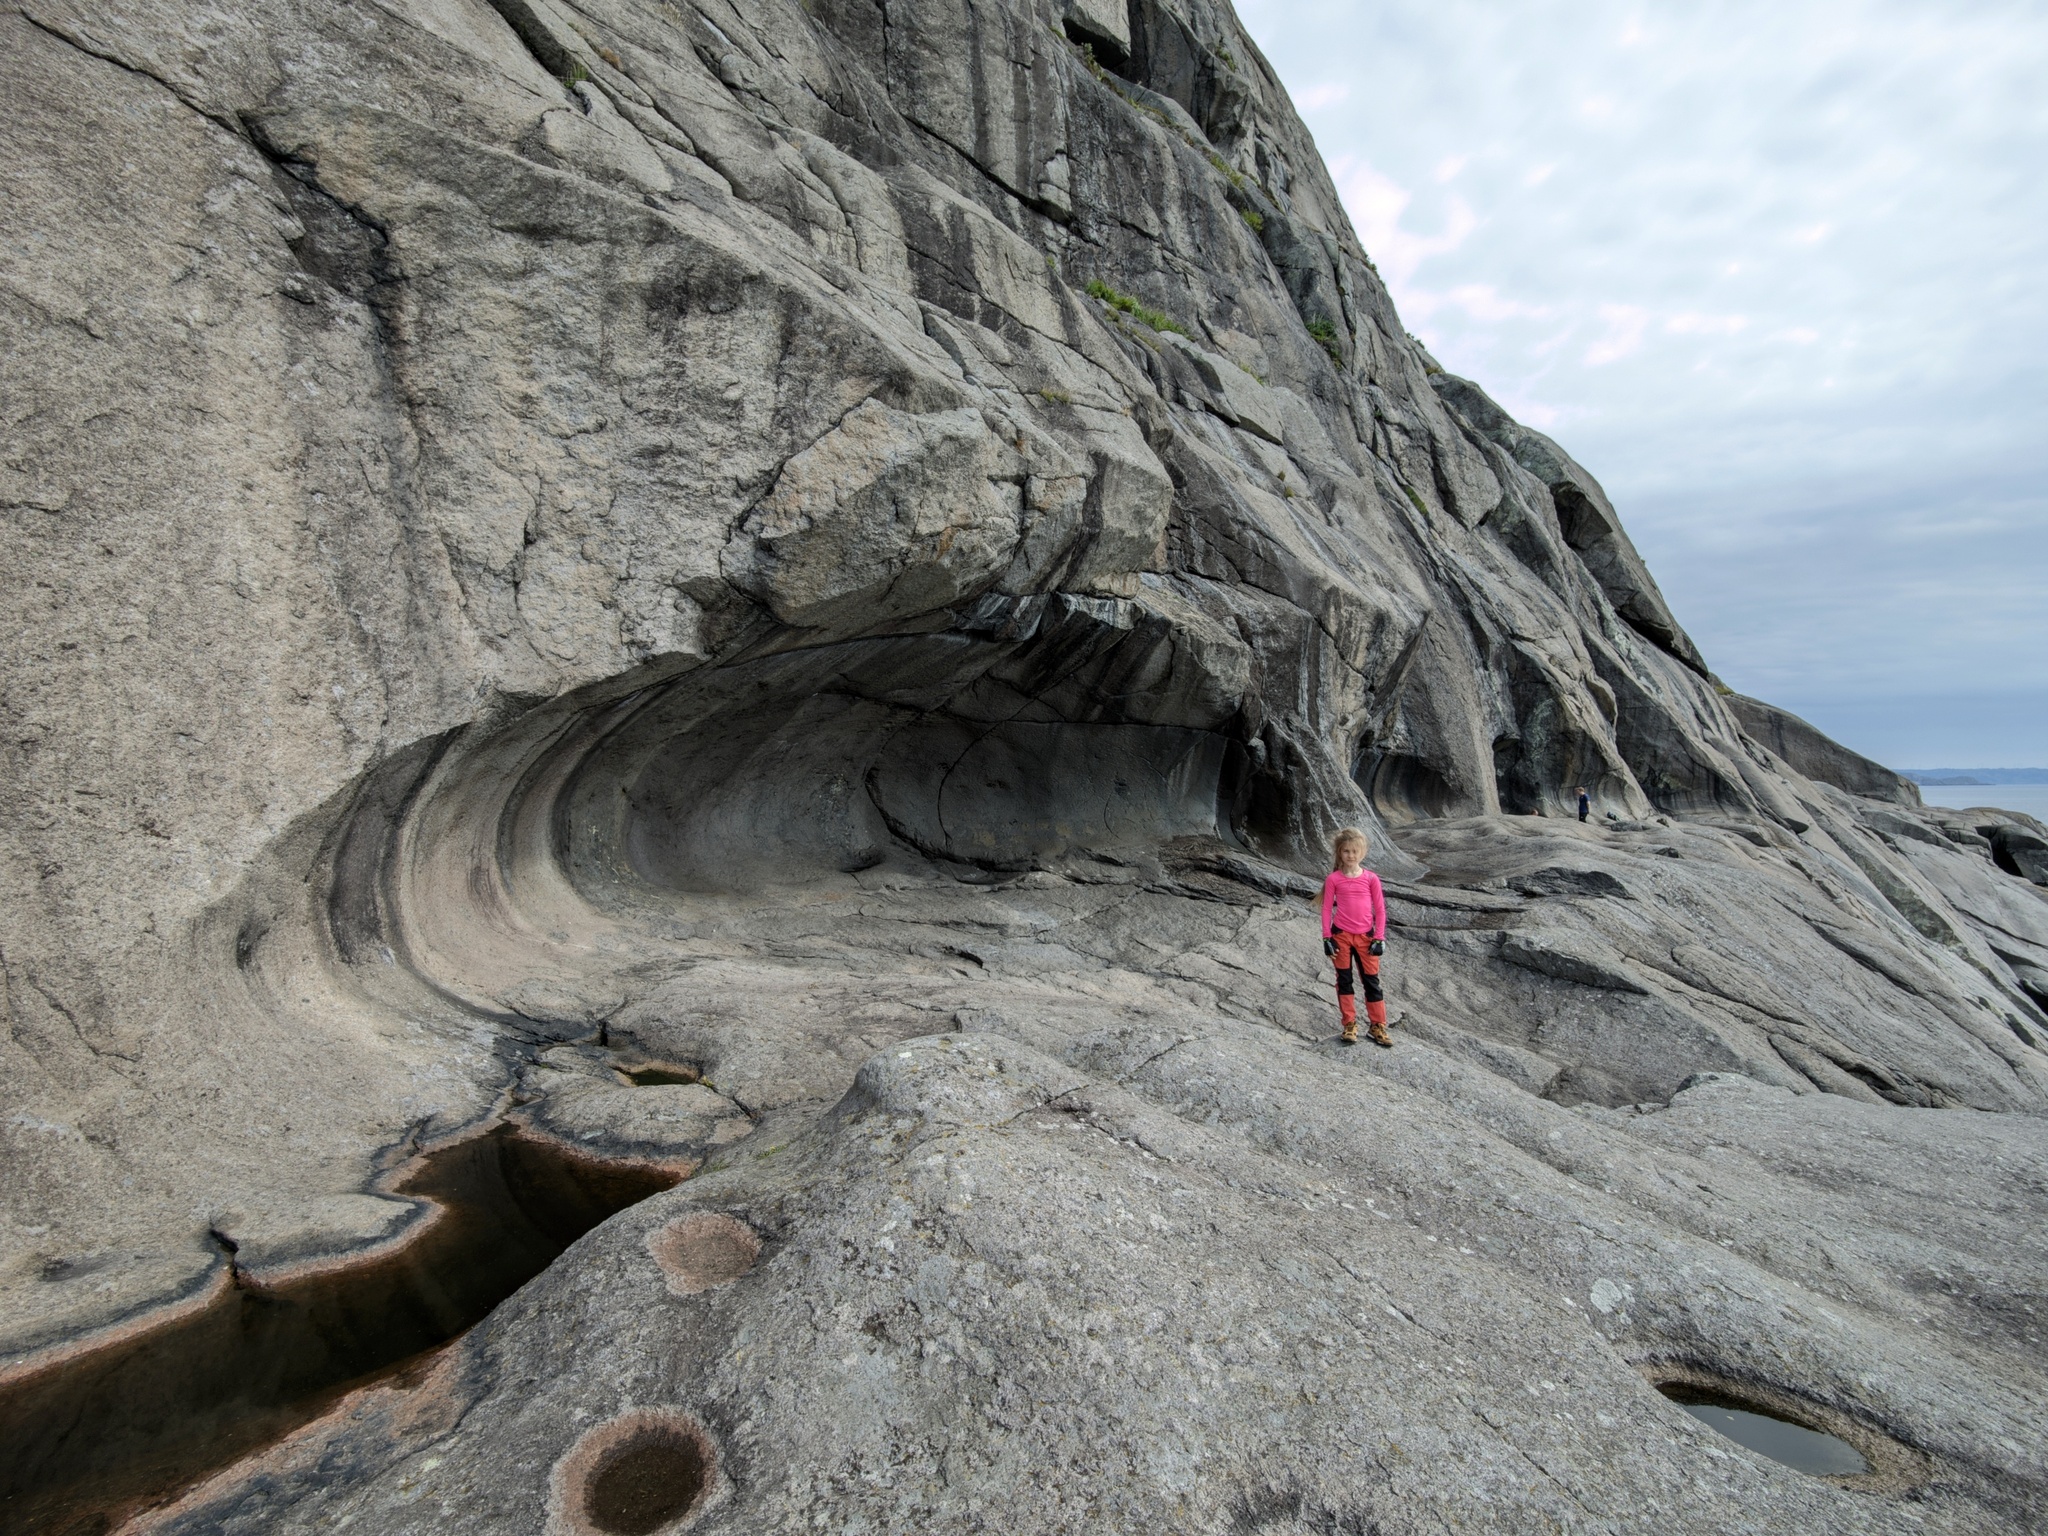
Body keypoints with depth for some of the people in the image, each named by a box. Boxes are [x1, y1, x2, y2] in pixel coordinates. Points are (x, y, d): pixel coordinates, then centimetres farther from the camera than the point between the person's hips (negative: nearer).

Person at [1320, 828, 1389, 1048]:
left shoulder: (1371, 878, -3)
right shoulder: (1334, 879, -5)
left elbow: (1380, 910, 1)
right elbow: (1327, 909, -1)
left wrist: (1379, 938, -3)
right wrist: (1327, 938, -5)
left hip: (1365, 937, 1)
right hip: (1341, 936, 0)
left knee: (1372, 981, 7)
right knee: (1344, 980, 7)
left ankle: (1377, 1027, 19)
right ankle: (1350, 1026, 18)